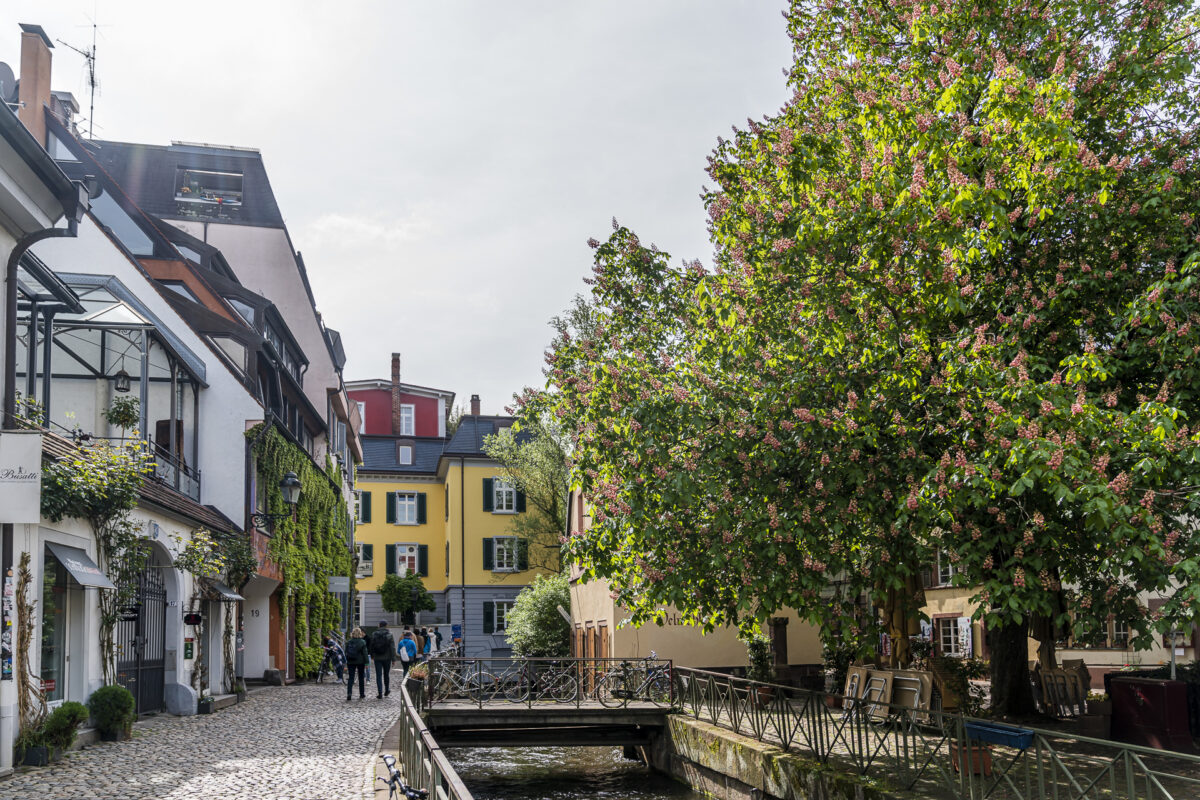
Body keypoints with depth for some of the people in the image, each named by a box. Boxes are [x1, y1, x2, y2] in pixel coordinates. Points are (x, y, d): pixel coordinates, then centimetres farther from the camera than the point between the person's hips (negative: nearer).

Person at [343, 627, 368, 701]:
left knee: (350, 678, 1)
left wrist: (346, 662, 14)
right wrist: (366, 662, -3)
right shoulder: (362, 642, -8)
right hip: (360, 662, -2)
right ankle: (362, 694, 18)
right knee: (361, 678, 12)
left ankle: (349, 693, -16)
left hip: (350, 662, 2)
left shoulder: (348, 642, 1)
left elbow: (346, 653, 7)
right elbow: (365, 653, -9)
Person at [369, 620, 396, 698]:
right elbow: (392, 647, -9)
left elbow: (371, 646, 6)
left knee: (378, 675, 1)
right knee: (386, 674, 16)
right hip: (387, 658, 0)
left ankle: (380, 693, -6)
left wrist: (372, 656, 19)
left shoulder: (374, 634, -1)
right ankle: (387, 690, 29)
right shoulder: (389, 634, -6)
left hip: (377, 658, 0)